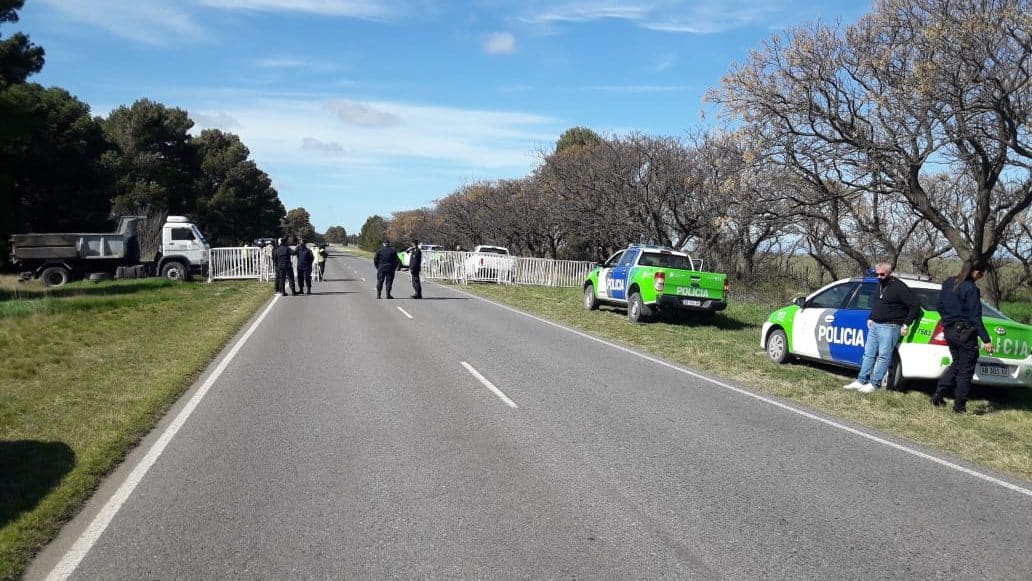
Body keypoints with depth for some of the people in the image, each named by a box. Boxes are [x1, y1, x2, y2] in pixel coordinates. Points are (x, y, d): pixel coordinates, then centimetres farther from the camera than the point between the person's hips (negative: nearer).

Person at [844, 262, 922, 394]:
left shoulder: (899, 287, -14)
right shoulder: (880, 285, 14)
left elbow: (915, 304, -15)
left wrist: (906, 324, -16)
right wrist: (870, 318, 18)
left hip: (889, 327, -9)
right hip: (874, 325, 9)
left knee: (883, 356, -4)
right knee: (868, 354, 9)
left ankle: (874, 384, -1)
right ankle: (861, 381, 13)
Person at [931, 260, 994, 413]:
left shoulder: (948, 283, 4)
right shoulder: (971, 289, -18)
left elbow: (939, 305, 13)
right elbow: (975, 318, -19)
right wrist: (986, 340, -16)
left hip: (949, 330, 7)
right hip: (965, 333, -7)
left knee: (956, 364, 21)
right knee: (966, 369, 5)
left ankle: (938, 395, 15)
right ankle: (959, 405, 10)